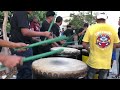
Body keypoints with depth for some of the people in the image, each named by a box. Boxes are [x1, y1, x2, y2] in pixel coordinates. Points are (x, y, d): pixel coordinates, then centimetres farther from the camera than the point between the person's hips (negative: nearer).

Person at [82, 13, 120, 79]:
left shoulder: (91, 28, -8)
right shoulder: (112, 29, -1)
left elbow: (84, 44, -8)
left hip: (93, 62, -2)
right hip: (106, 63, 2)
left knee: (89, 77, 15)